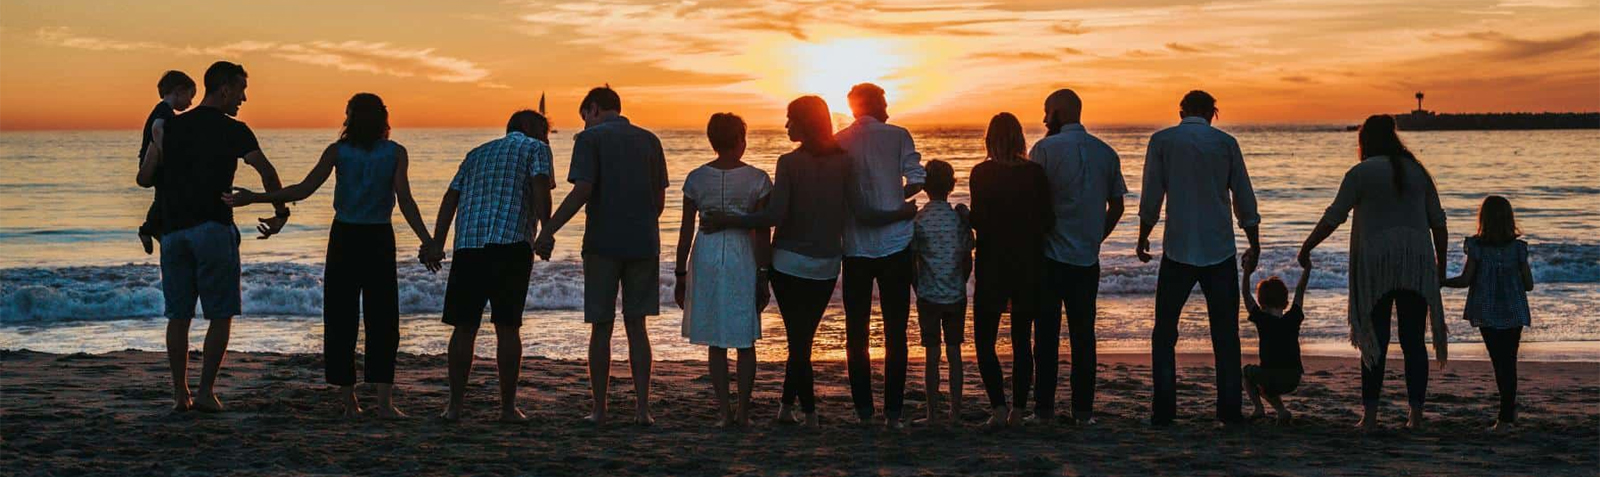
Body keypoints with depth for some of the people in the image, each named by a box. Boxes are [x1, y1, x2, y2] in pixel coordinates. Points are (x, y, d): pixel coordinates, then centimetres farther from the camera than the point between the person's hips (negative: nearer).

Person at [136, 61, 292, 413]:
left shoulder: (171, 127, 11)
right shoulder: (233, 131, -1)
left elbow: (144, 178, 8)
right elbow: (267, 172, -13)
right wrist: (281, 213, -1)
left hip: (173, 230, 4)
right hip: (213, 228, -4)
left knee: (178, 316, 9)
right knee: (221, 315, 3)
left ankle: (180, 394, 10)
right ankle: (206, 391, -1)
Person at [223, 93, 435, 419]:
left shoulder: (338, 151, -1)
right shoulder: (396, 153, -1)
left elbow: (304, 190, -8)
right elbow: (405, 201, -11)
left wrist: (254, 198, -2)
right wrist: (427, 242, -11)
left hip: (344, 237, 1)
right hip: (379, 239, 0)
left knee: (341, 319, 7)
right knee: (382, 319, 3)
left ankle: (348, 400, 7)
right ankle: (384, 400, -6)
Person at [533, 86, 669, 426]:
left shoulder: (590, 138, -3)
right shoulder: (649, 140, 11)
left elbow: (581, 191, -14)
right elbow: (660, 199, 11)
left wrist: (548, 231, -11)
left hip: (603, 244, -3)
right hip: (643, 244, 4)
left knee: (601, 328, 5)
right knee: (636, 327, 9)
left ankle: (599, 410, 9)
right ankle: (643, 408, 3)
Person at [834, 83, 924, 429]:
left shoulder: (838, 143, 3)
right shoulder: (897, 136, -2)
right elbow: (917, 180, -10)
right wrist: (894, 203, 6)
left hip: (855, 247, 2)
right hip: (894, 245, -2)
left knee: (856, 331, 10)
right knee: (895, 331, 4)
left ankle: (864, 410, 10)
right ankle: (893, 411, 1)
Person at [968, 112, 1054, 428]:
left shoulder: (982, 173, -9)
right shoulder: (1036, 172, -2)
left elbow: (978, 221, -14)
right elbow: (1048, 222, -2)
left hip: (992, 265, -3)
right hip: (1028, 266, 3)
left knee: (984, 340, 5)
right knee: (1022, 341, 11)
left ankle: (999, 406, -8)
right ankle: (1018, 410, 10)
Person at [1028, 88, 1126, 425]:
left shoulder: (1045, 149, -8)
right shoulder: (1106, 153, 7)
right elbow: (1117, 206, 11)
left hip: (1050, 255, -4)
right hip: (1088, 258, 4)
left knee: (1047, 333, 2)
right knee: (1083, 334, 8)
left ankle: (1044, 409, 3)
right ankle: (1083, 410, 8)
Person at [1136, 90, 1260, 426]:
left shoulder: (1162, 141, 0)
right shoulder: (1226, 143, 3)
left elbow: (1151, 197, 0)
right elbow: (1244, 200, 6)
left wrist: (1143, 237, 13)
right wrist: (1254, 246, 14)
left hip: (1178, 250, -1)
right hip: (1220, 250, 1)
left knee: (1165, 332, 7)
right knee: (1225, 333, 8)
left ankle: (1163, 411, 1)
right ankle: (1229, 410, 6)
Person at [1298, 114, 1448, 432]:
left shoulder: (1361, 173, -3)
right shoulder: (1418, 172, 11)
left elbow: (1334, 217, -6)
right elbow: (1438, 222, 11)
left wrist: (1307, 247, 3)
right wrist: (1441, 263, 19)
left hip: (1376, 265, -3)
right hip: (1416, 266, 3)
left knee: (1376, 341, 0)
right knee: (1413, 341, 6)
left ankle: (1370, 415, -2)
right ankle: (1416, 414, 3)